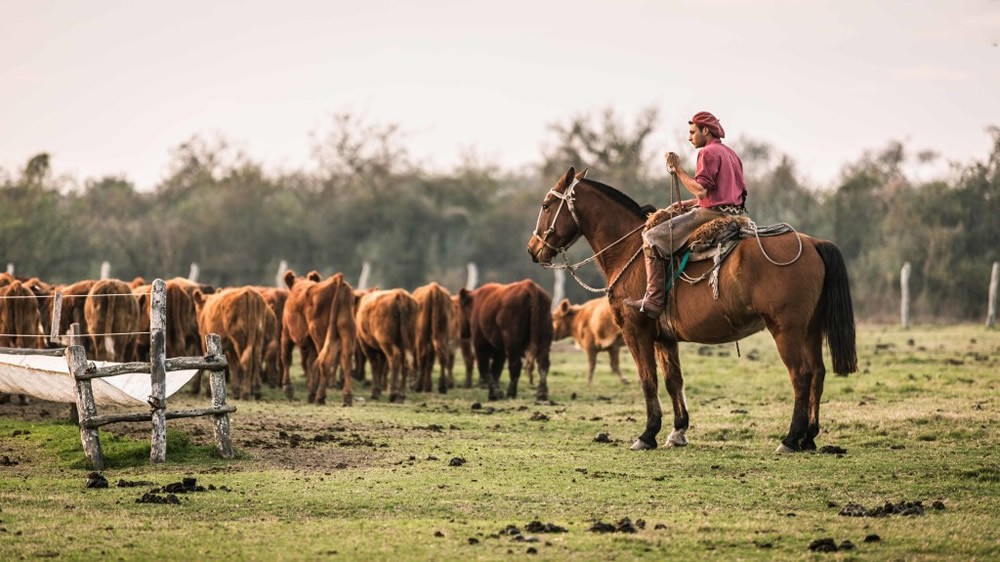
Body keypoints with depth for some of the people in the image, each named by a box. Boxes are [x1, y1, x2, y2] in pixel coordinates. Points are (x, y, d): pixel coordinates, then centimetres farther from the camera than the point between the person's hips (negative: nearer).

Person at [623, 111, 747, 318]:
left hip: (712, 214, -11)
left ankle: (654, 301, -19)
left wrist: (677, 169, -12)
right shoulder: (731, 153, 21)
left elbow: (701, 190, -21)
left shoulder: (708, 153, -10)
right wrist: (685, 204, 18)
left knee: (652, 238, -11)